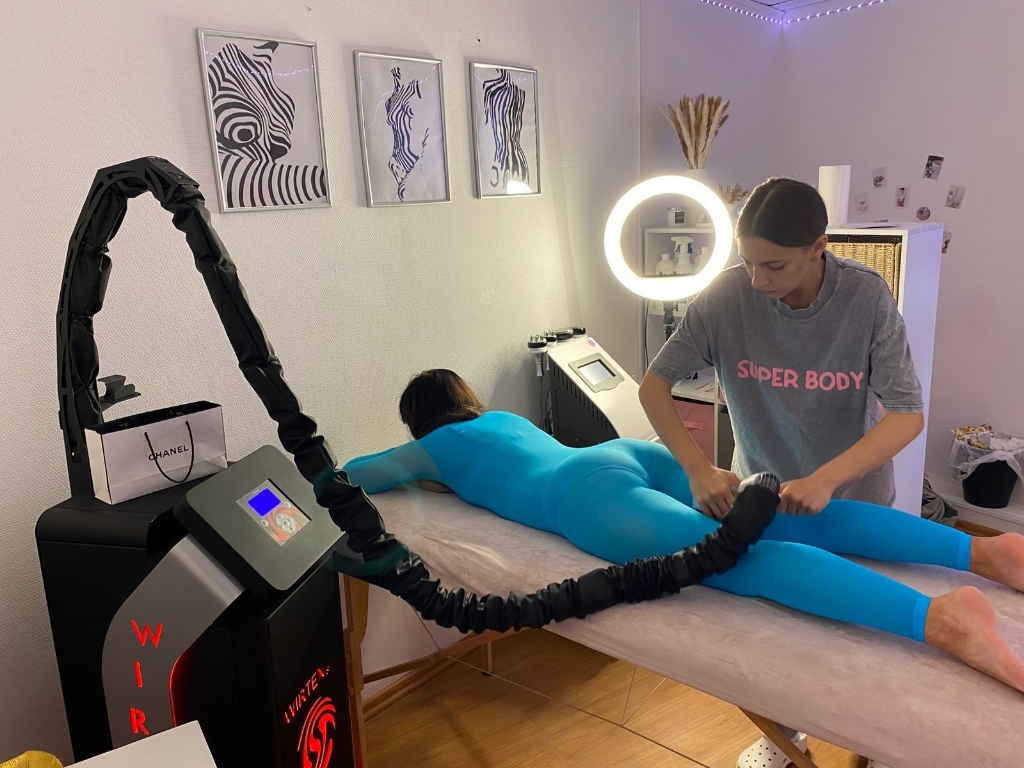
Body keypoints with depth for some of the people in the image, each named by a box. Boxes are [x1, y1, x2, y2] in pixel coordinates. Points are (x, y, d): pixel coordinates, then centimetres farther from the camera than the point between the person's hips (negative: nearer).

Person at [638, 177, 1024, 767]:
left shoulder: (866, 296, -22)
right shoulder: (726, 296, -20)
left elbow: (908, 415, -24)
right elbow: (654, 385, -16)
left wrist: (825, 480, -38)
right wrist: (697, 468, -31)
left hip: (852, 496, -1)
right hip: (760, 490, 1)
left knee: (861, 632, 11)